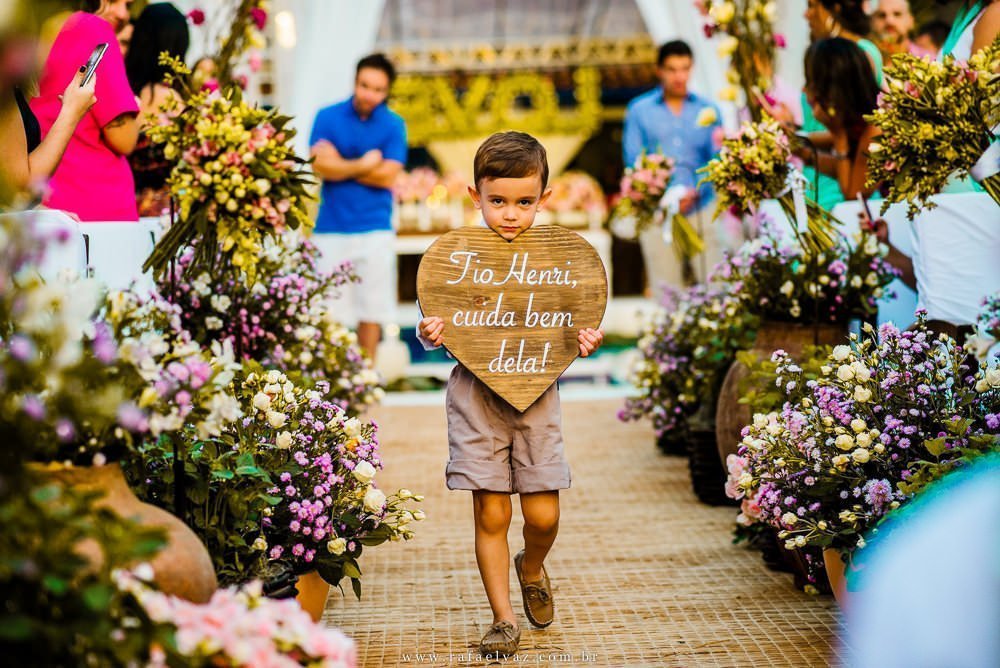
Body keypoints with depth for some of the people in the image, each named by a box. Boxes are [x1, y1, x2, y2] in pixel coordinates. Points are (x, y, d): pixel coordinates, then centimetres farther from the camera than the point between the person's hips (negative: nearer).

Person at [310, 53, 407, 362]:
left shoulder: (393, 125, 2)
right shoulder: (328, 117, 2)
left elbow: (387, 176, -8)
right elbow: (320, 166, -10)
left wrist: (342, 166, -7)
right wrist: (364, 165, -8)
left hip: (374, 229, 1)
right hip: (332, 228, 0)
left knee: (372, 309, 5)